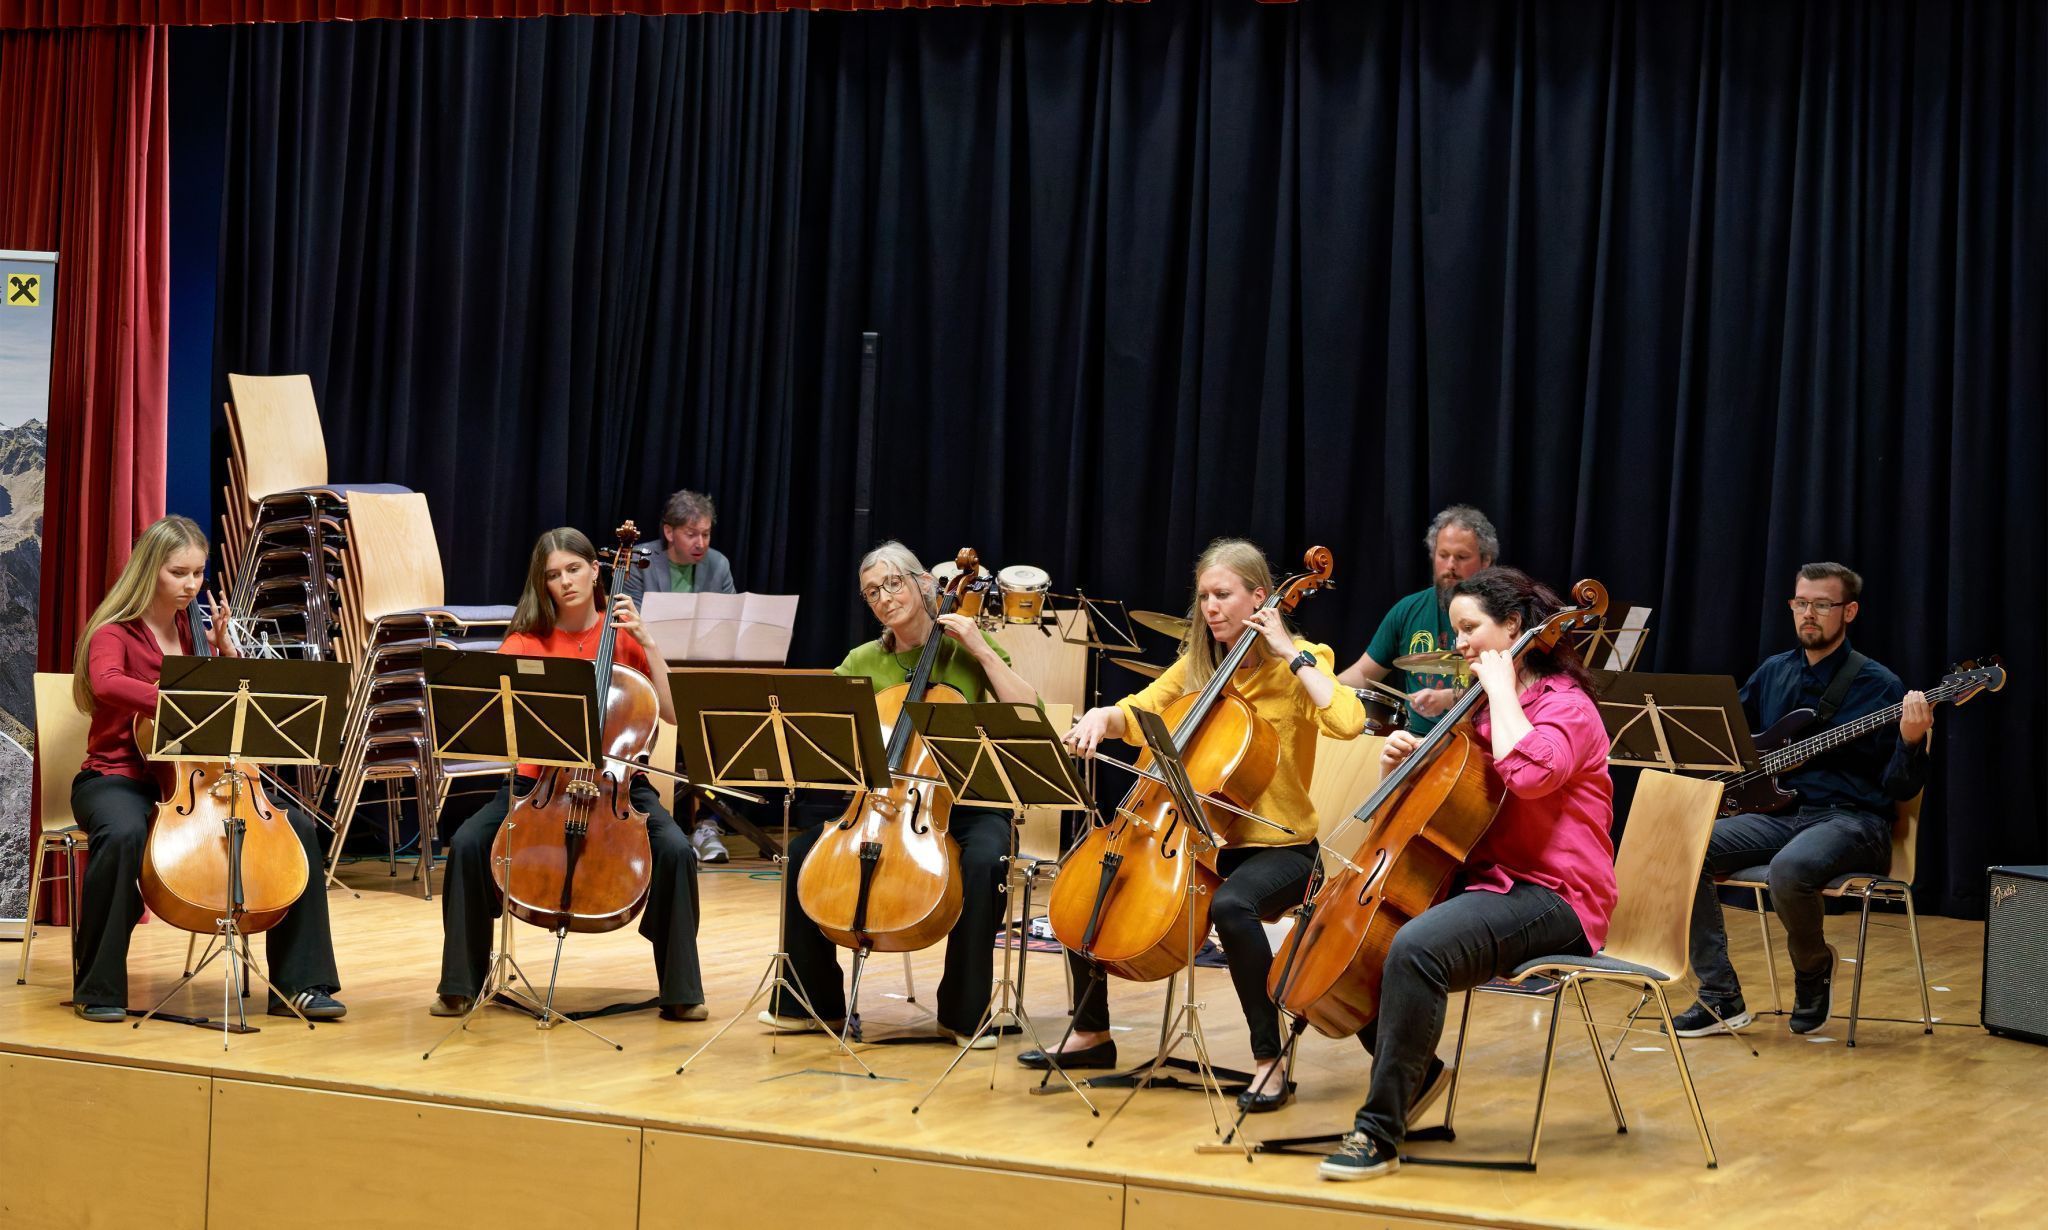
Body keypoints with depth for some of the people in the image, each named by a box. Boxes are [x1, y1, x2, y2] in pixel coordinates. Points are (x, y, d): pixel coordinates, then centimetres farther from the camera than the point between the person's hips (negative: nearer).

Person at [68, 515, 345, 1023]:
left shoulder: (195, 630, 12)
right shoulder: (114, 633, -6)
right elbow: (108, 683, -31)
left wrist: (226, 648, 0)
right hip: (118, 778, -5)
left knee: (298, 826, -13)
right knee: (124, 834, -41)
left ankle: (299, 984, -8)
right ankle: (98, 989, -24)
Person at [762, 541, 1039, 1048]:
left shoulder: (966, 649, 0)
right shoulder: (864, 661, 7)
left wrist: (983, 651, -14)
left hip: (964, 807, -3)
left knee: (983, 861, -36)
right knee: (801, 853, -21)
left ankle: (965, 1012, -19)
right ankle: (814, 1001, -4)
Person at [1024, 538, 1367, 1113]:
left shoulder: (1298, 665, -7)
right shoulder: (1196, 666, 11)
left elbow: (1349, 721, -26)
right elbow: (1136, 715, 5)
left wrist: (1291, 654, -21)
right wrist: (1101, 717, -17)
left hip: (1280, 845, -6)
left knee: (1231, 905, -39)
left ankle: (1269, 1061, -26)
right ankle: (1091, 1033, 13)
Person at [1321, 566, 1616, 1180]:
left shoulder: (1565, 705, -8)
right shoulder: (1481, 710, 18)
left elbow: (1528, 773, -31)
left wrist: (1501, 687, -18)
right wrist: (1403, 763, 4)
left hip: (1551, 898, -10)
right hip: (1478, 878, 10)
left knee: (1416, 948, -35)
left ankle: (1379, 1133, -29)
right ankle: (1417, 1071, 13)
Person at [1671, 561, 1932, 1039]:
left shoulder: (1879, 686, -2)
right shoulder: (1773, 673, 14)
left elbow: (1901, 788, -5)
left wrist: (1911, 742, -25)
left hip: (1850, 820, -5)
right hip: (1777, 813, 5)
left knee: (1790, 868, -38)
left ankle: (1814, 970, -5)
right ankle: (1721, 998, -15)